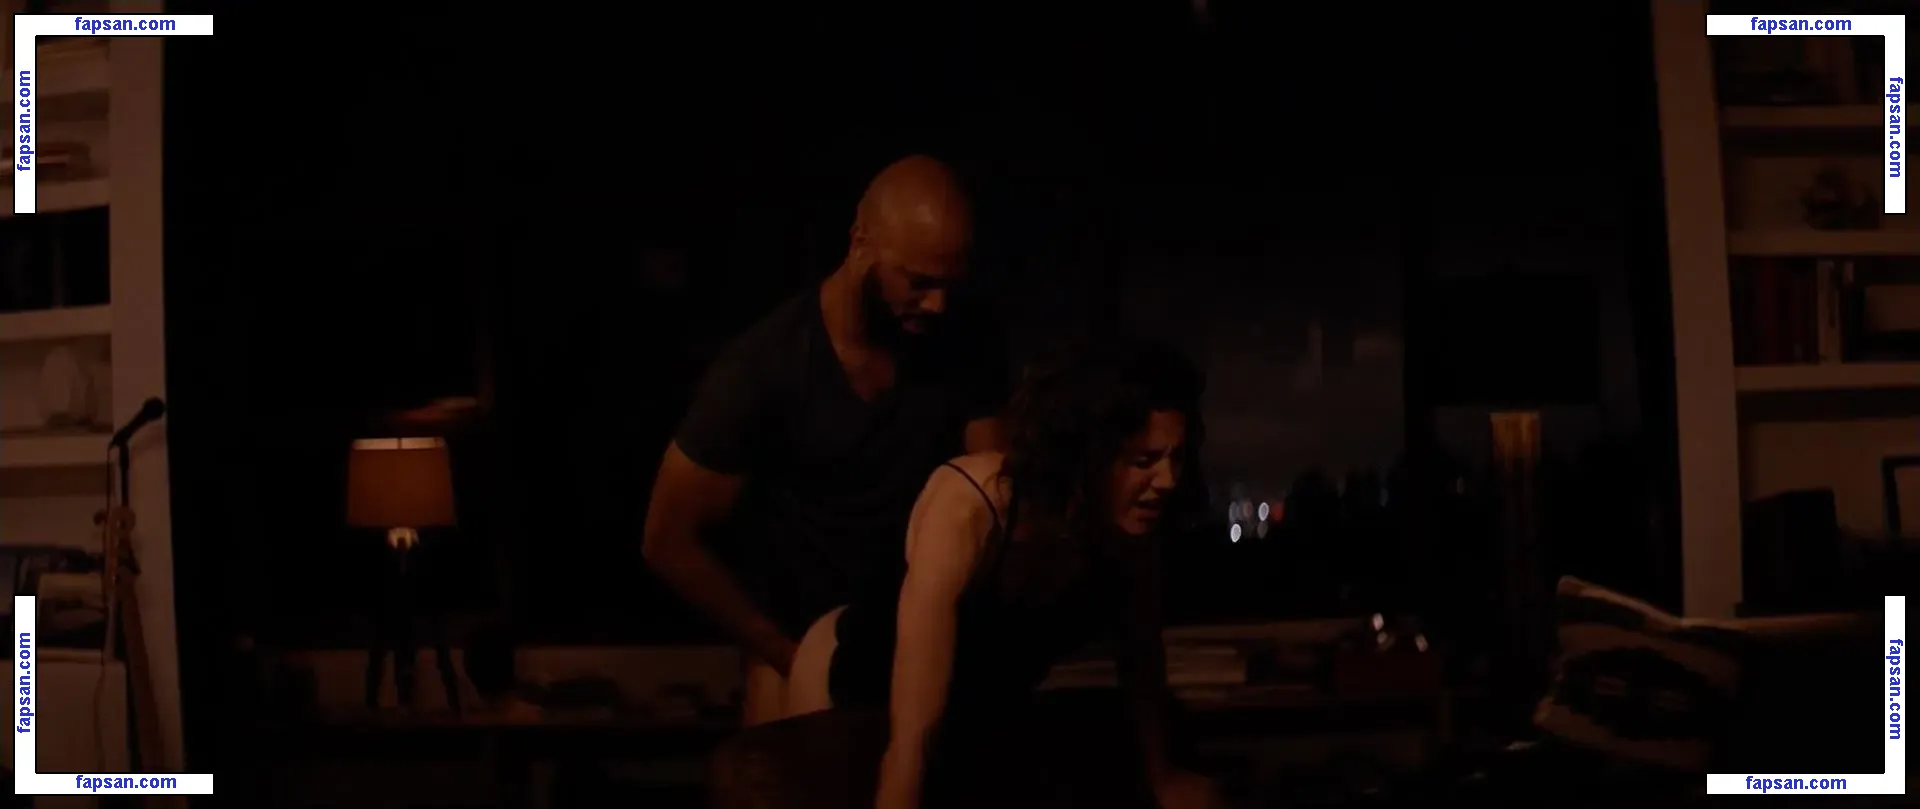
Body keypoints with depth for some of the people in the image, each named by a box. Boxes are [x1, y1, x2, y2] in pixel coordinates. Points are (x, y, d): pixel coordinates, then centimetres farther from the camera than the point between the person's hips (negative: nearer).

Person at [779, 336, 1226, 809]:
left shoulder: (1131, 522, -26)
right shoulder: (968, 510, -42)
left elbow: (1140, 655, -6)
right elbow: (912, 737, -45)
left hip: (980, 702, 4)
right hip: (854, 684, -4)